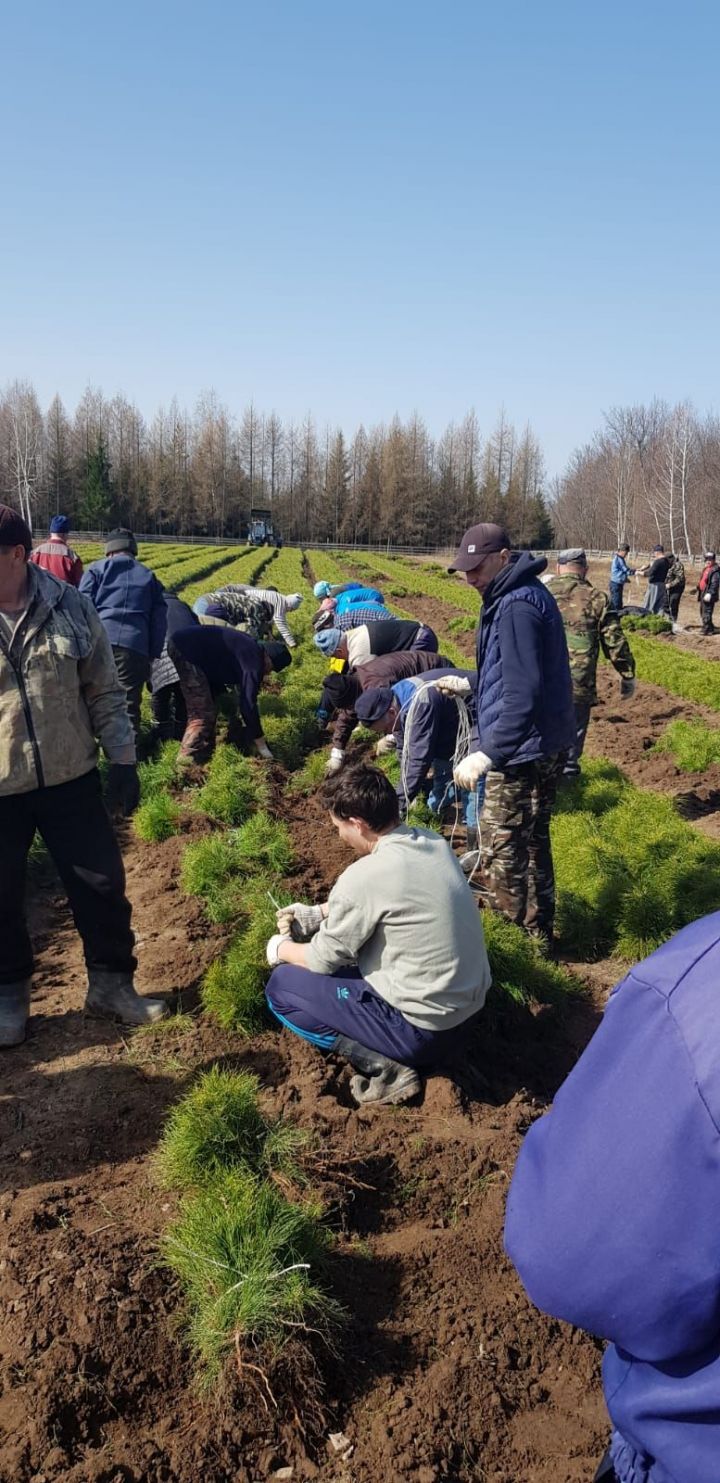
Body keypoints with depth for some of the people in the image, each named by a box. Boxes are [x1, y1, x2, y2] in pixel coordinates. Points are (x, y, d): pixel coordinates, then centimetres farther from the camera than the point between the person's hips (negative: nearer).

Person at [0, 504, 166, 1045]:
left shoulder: (69, 606, -5)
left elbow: (104, 691, 2)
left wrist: (123, 760, 1)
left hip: (70, 779, 1)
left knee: (102, 883, 12)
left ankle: (111, 983, 33)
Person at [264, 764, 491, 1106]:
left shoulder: (363, 876, -23)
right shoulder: (434, 843, -1)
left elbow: (323, 960, -8)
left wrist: (282, 949, 12)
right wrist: (319, 913, 21)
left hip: (423, 1029, -8)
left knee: (281, 986, 5)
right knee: (350, 958, 29)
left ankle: (383, 1066, -4)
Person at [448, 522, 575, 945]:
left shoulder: (517, 605, -22)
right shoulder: (524, 593, 11)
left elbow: (523, 694, -31)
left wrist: (488, 752, -37)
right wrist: (471, 684, 32)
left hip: (523, 750, -11)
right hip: (548, 744, 11)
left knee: (501, 850, 1)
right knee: (533, 839, 22)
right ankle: (538, 926, 37)